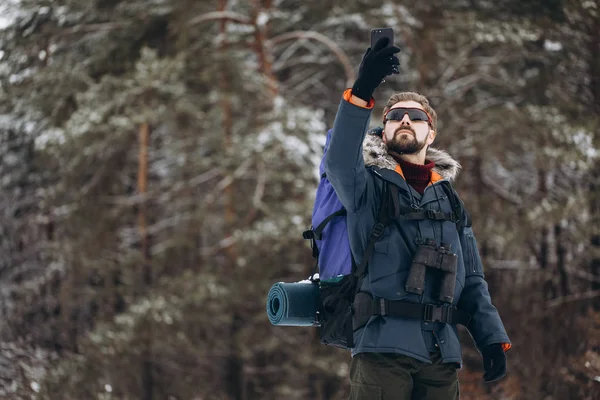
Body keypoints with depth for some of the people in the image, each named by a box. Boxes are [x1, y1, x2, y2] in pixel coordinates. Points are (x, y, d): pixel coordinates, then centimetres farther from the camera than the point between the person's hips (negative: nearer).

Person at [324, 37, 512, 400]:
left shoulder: (449, 199, 20)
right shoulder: (369, 185, 8)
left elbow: (472, 280, 19)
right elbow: (339, 161, -16)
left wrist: (493, 338, 4)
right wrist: (362, 91, -28)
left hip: (442, 354, 4)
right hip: (384, 345, -4)